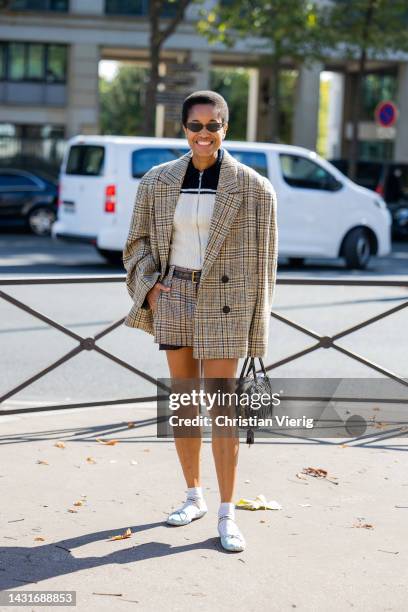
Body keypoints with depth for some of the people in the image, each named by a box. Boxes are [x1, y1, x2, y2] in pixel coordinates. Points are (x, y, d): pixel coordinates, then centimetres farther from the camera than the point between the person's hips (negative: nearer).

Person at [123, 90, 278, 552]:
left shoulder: (251, 187, -5)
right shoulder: (158, 181, 4)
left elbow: (260, 259, -3)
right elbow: (140, 241, 13)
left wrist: (254, 321, -4)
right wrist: (150, 284, -3)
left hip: (223, 302, -3)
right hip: (174, 297, 3)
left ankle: (226, 515, 2)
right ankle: (194, 497, 26)